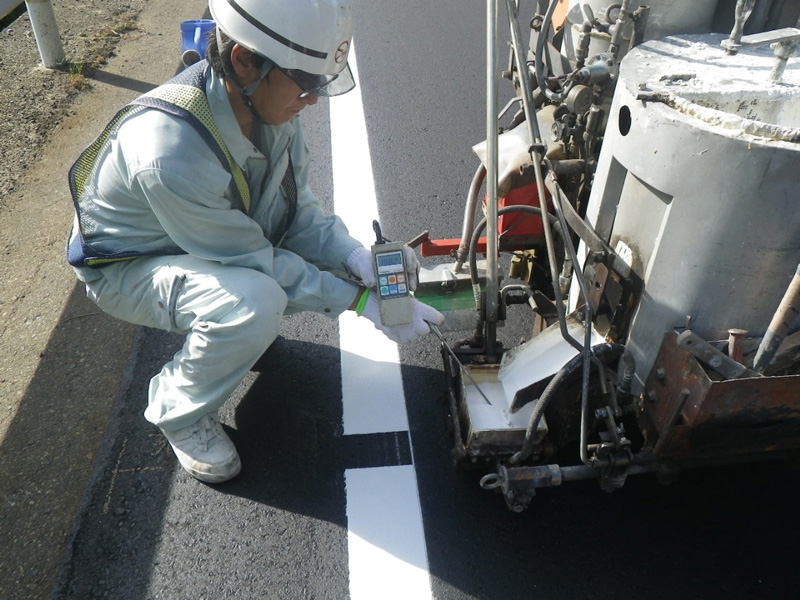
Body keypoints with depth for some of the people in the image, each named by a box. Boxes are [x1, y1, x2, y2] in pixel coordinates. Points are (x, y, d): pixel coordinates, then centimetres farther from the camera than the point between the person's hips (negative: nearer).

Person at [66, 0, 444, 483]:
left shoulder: (267, 100, -17)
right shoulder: (168, 154, -39)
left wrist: (352, 254, -26)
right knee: (253, 302, -37)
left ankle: (243, 328, 14)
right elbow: (252, 259, -30)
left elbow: (296, 204, -8)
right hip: (131, 266, -6)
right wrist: (361, 302, -27)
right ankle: (179, 412, -7)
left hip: (223, 243, 7)